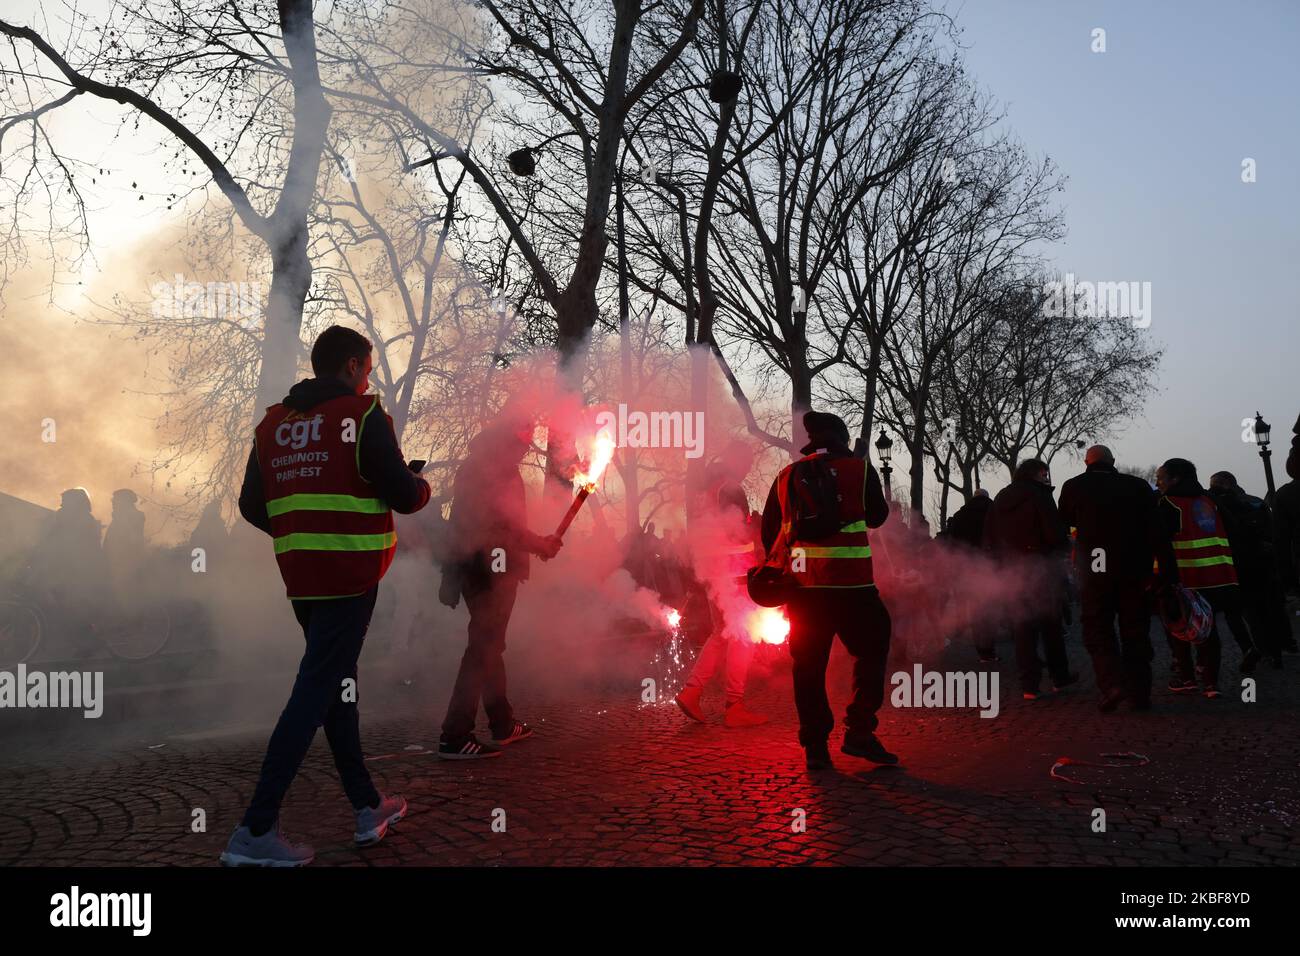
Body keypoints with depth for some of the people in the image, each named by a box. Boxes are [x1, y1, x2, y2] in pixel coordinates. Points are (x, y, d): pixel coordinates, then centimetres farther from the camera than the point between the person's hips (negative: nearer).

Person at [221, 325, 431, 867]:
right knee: (317, 691, -4)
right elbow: (403, 496, -10)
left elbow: (252, 507, 11)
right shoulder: (363, 415, -7)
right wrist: (422, 486, 12)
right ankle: (256, 831, -5)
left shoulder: (272, 424, 11)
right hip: (350, 575, -7)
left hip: (299, 577, 7)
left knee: (335, 683, 16)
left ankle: (368, 808, 25)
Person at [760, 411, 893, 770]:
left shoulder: (786, 476, 10)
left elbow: (768, 531, 13)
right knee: (870, 650, 12)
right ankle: (859, 732, 7)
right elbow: (877, 516, 15)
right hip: (850, 582, -3)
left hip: (800, 583, 3)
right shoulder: (859, 469, 1)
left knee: (808, 663, 9)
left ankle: (815, 744, 12)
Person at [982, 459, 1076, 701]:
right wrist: (1066, 542, 4)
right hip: (1039, 568, -5)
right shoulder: (1039, 495, -11)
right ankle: (1059, 676, 22)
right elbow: (1055, 534, -17)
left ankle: (1030, 685, 5)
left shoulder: (1000, 498, 8)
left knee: (1023, 627, 6)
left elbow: (989, 538, 9)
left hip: (1012, 570, 5)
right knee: (1050, 623, 10)